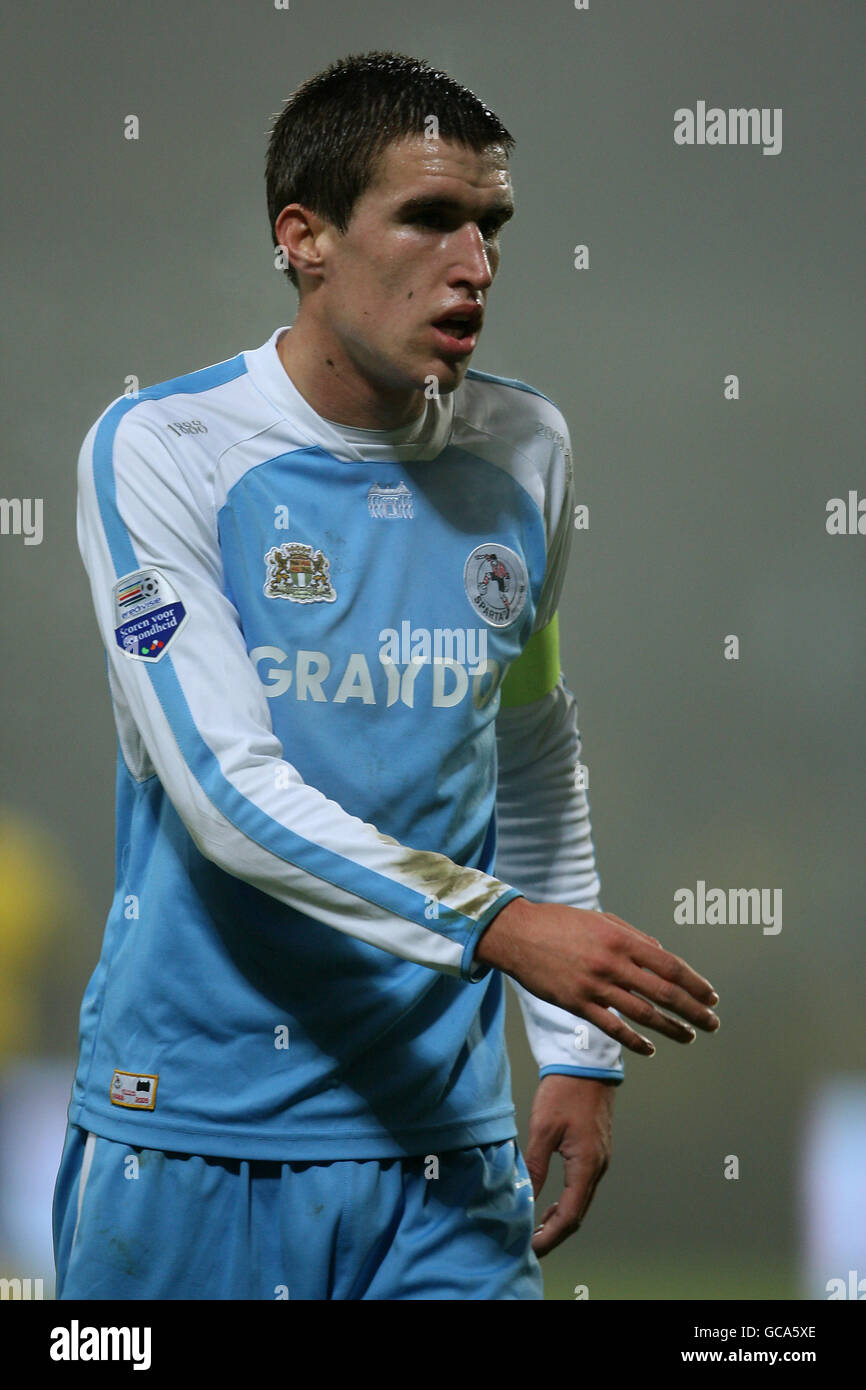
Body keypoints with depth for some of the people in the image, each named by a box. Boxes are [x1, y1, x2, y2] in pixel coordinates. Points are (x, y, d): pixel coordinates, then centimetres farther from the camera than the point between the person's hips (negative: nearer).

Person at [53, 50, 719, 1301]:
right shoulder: (162, 450, -9)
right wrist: (495, 923, -28)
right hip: (184, 1142, -3)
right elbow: (227, 788, -18)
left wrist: (579, 1051, 14)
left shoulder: (523, 448, 7)